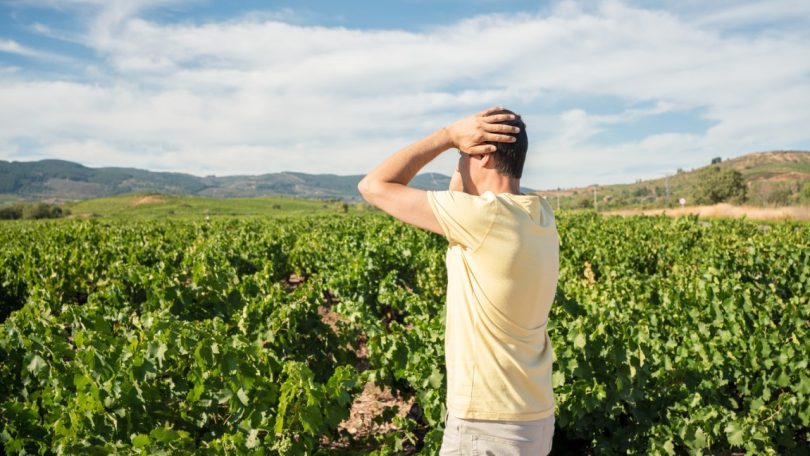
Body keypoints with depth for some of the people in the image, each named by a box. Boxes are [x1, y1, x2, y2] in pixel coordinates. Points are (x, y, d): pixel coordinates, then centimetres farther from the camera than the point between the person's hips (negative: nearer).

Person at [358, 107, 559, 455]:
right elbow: (457, 197, 17)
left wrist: (449, 135, -9)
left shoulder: (485, 215, -21)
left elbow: (374, 187, -12)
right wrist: (457, 142, 3)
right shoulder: (540, 214, 3)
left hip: (488, 426, -8)